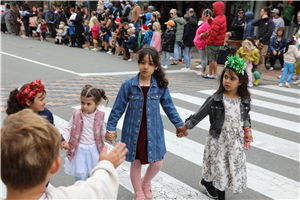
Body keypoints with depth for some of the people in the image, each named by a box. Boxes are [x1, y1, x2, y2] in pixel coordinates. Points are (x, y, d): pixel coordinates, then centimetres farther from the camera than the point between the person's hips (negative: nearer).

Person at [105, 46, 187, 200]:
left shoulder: (161, 86, -5)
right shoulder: (128, 85, -9)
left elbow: (169, 107, 5)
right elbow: (118, 108, -3)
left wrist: (179, 125, 7)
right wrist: (110, 128, -4)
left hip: (153, 132, 1)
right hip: (134, 132, -1)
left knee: (157, 163, 6)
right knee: (136, 162, 12)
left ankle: (146, 183, 40)